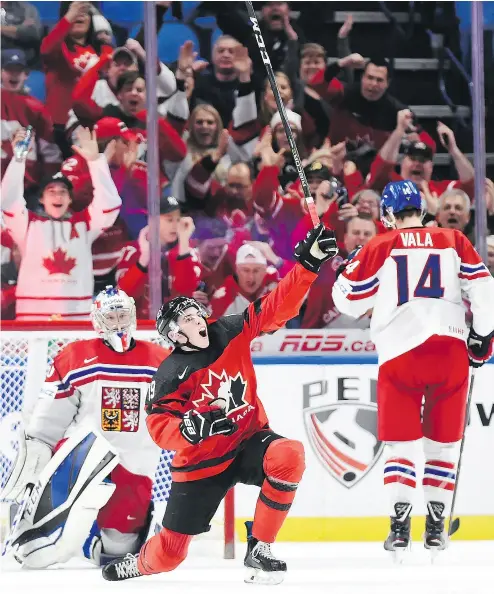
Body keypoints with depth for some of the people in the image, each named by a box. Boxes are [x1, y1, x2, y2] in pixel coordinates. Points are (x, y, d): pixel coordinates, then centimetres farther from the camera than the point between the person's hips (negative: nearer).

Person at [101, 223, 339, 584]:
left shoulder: (230, 333, -5)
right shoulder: (173, 374, -14)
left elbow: (278, 306, -9)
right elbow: (158, 426, -18)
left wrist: (309, 263, -19)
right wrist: (191, 427, -38)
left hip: (248, 440, 3)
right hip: (202, 461, -3)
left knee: (288, 456, -33)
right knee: (169, 553, -1)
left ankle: (259, 550, -18)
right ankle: (138, 565, 41)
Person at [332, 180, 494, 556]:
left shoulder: (378, 249, 4)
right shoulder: (453, 241, 8)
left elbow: (349, 302, 9)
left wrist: (346, 269, 28)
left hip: (400, 354, -1)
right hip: (450, 351, 1)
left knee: (399, 442, 7)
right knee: (443, 443, 13)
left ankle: (400, 525, -3)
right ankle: (436, 526, 12)